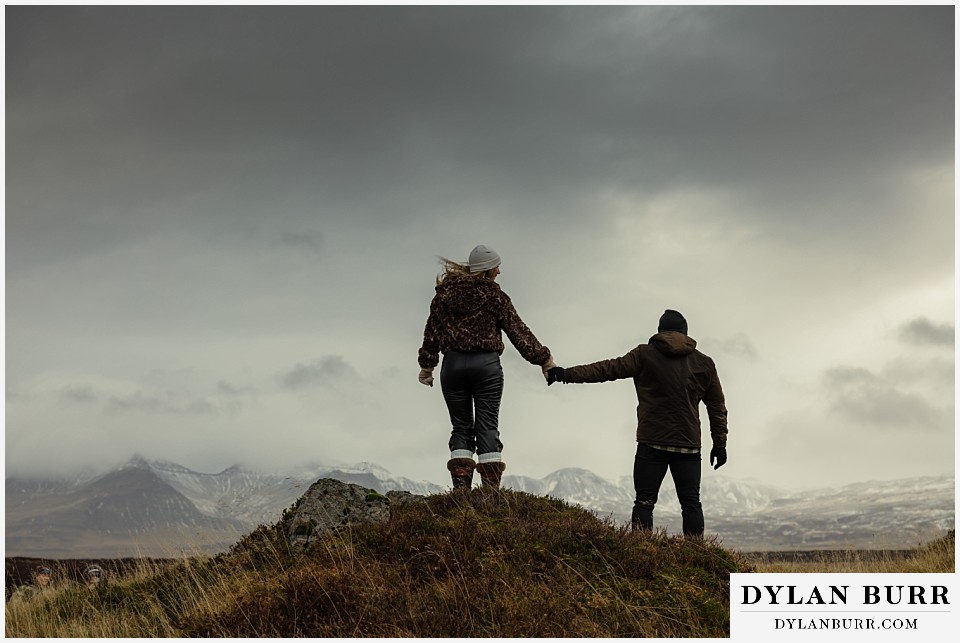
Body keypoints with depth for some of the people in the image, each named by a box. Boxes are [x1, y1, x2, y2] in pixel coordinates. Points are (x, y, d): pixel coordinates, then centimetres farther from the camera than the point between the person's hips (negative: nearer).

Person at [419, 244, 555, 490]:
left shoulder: (445, 292, 8)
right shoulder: (493, 294, -1)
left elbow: (431, 331, 10)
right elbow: (517, 330, 0)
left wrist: (427, 365, 17)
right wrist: (543, 359, 6)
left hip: (452, 364, 2)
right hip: (486, 364, -2)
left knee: (461, 427, 8)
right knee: (488, 428, 1)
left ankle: (461, 488, -4)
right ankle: (491, 490, -6)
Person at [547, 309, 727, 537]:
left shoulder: (645, 354, 4)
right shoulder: (705, 363, 12)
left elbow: (608, 369, -2)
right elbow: (717, 407, 14)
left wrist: (567, 374, -1)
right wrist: (720, 444, 19)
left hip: (652, 443, -2)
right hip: (689, 445, 2)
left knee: (644, 501, -2)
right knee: (691, 502, 5)